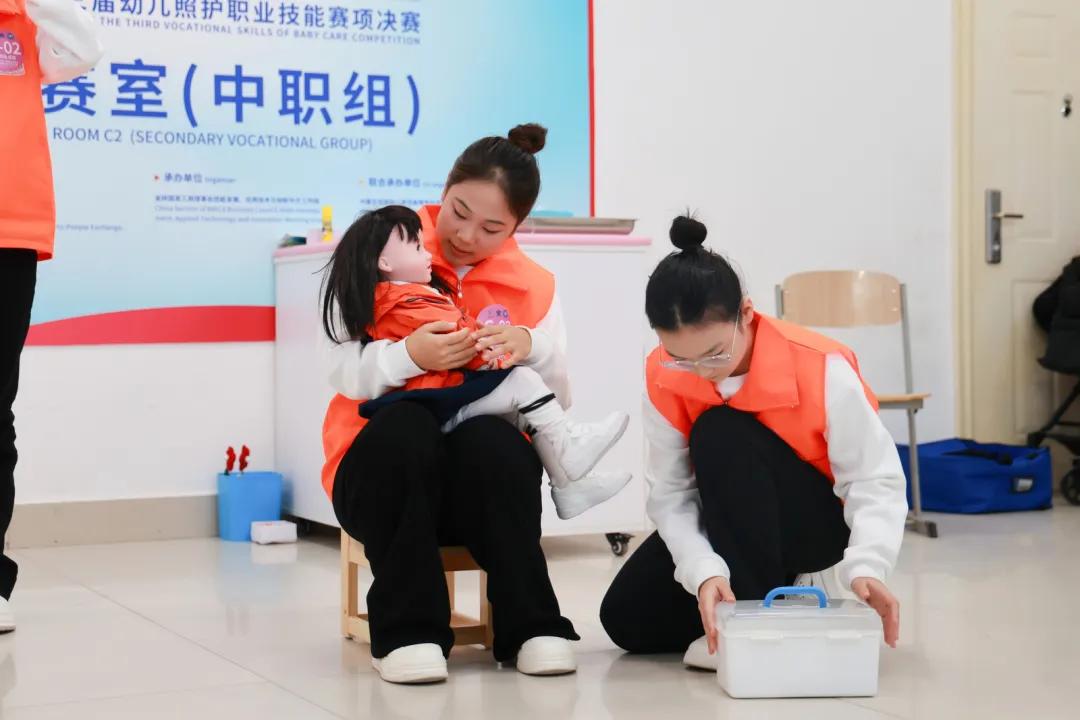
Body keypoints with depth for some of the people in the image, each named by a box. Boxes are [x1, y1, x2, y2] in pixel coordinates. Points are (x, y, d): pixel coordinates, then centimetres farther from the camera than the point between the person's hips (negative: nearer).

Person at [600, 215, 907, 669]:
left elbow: (874, 480, -24)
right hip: (730, 527, 5)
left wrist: (864, 568, -41)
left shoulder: (821, 368, -28)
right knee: (627, 619, -9)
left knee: (720, 434, -32)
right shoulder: (663, 377, -18)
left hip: (822, 525, -5)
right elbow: (669, 493, -19)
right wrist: (704, 571, -37)